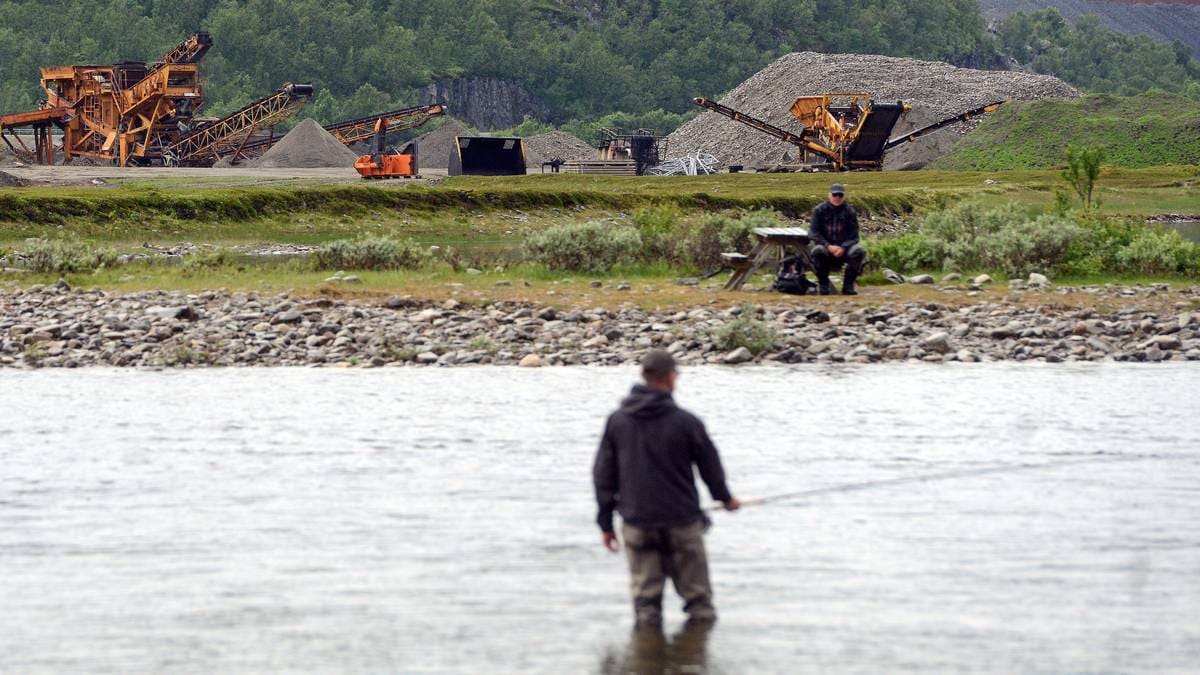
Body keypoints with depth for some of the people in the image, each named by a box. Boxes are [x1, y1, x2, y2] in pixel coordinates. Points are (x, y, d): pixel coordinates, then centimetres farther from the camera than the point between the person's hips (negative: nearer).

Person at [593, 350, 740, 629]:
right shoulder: (686, 422, -10)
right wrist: (725, 497, 23)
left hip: (636, 522, 3)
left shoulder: (617, 421, 0)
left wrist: (605, 522, 12)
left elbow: (603, 474, 4)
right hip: (682, 522, -3)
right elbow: (710, 465, 3)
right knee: (696, 591, 9)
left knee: (644, 593, 7)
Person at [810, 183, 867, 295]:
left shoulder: (850, 211, 3)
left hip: (844, 248, 1)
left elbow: (853, 235, -1)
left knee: (858, 251, -29)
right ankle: (823, 284, -14)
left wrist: (843, 248, -20)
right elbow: (814, 233, -5)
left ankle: (848, 285, -15)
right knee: (817, 251, -36)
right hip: (826, 247, -1)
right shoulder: (819, 210, 0)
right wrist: (828, 246, -19)